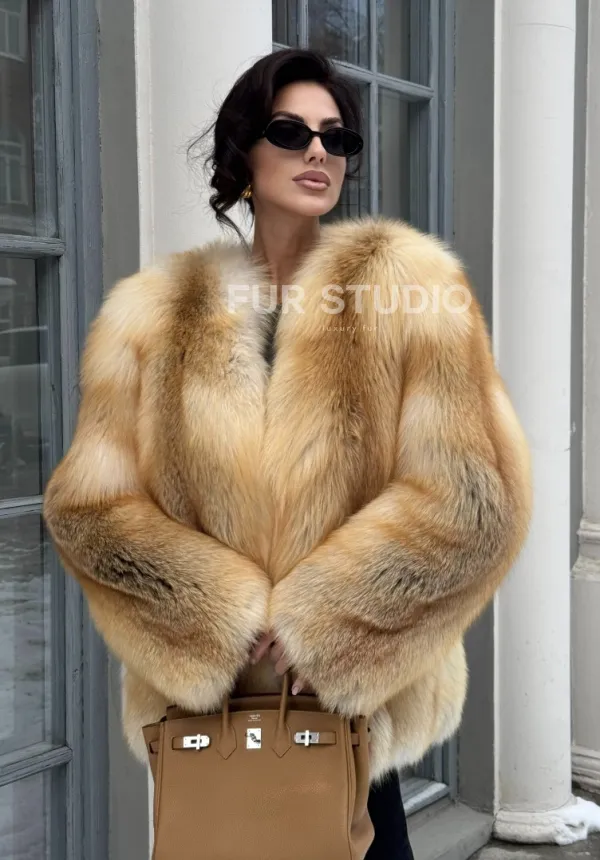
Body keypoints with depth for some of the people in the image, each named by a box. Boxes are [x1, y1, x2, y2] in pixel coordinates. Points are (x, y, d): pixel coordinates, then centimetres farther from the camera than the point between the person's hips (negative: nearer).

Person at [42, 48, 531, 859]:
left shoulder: (406, 282, -7)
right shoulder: (155, 313, -1)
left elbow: (472, 500, -13)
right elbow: (86, 503, -3)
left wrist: (315, 621, -14)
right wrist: (230, 613, -13)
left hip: (361, 691, -1)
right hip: (205, 691, 2)